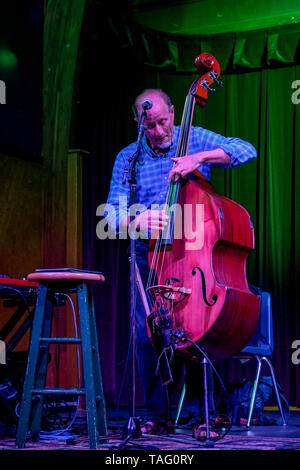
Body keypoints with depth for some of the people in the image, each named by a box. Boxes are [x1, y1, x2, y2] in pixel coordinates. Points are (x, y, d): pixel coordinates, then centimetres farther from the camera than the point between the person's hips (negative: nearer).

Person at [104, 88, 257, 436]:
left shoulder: (195, 139, 2)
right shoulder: (127, 158, 5)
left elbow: (246, 151, -11)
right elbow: (113, 211, -3)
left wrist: (198, 158, -25)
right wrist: (134, 220, -27)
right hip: (149, 256, 2)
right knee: (147, 334, -8)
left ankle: (200, 412, 1)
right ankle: (157, 413, 7)